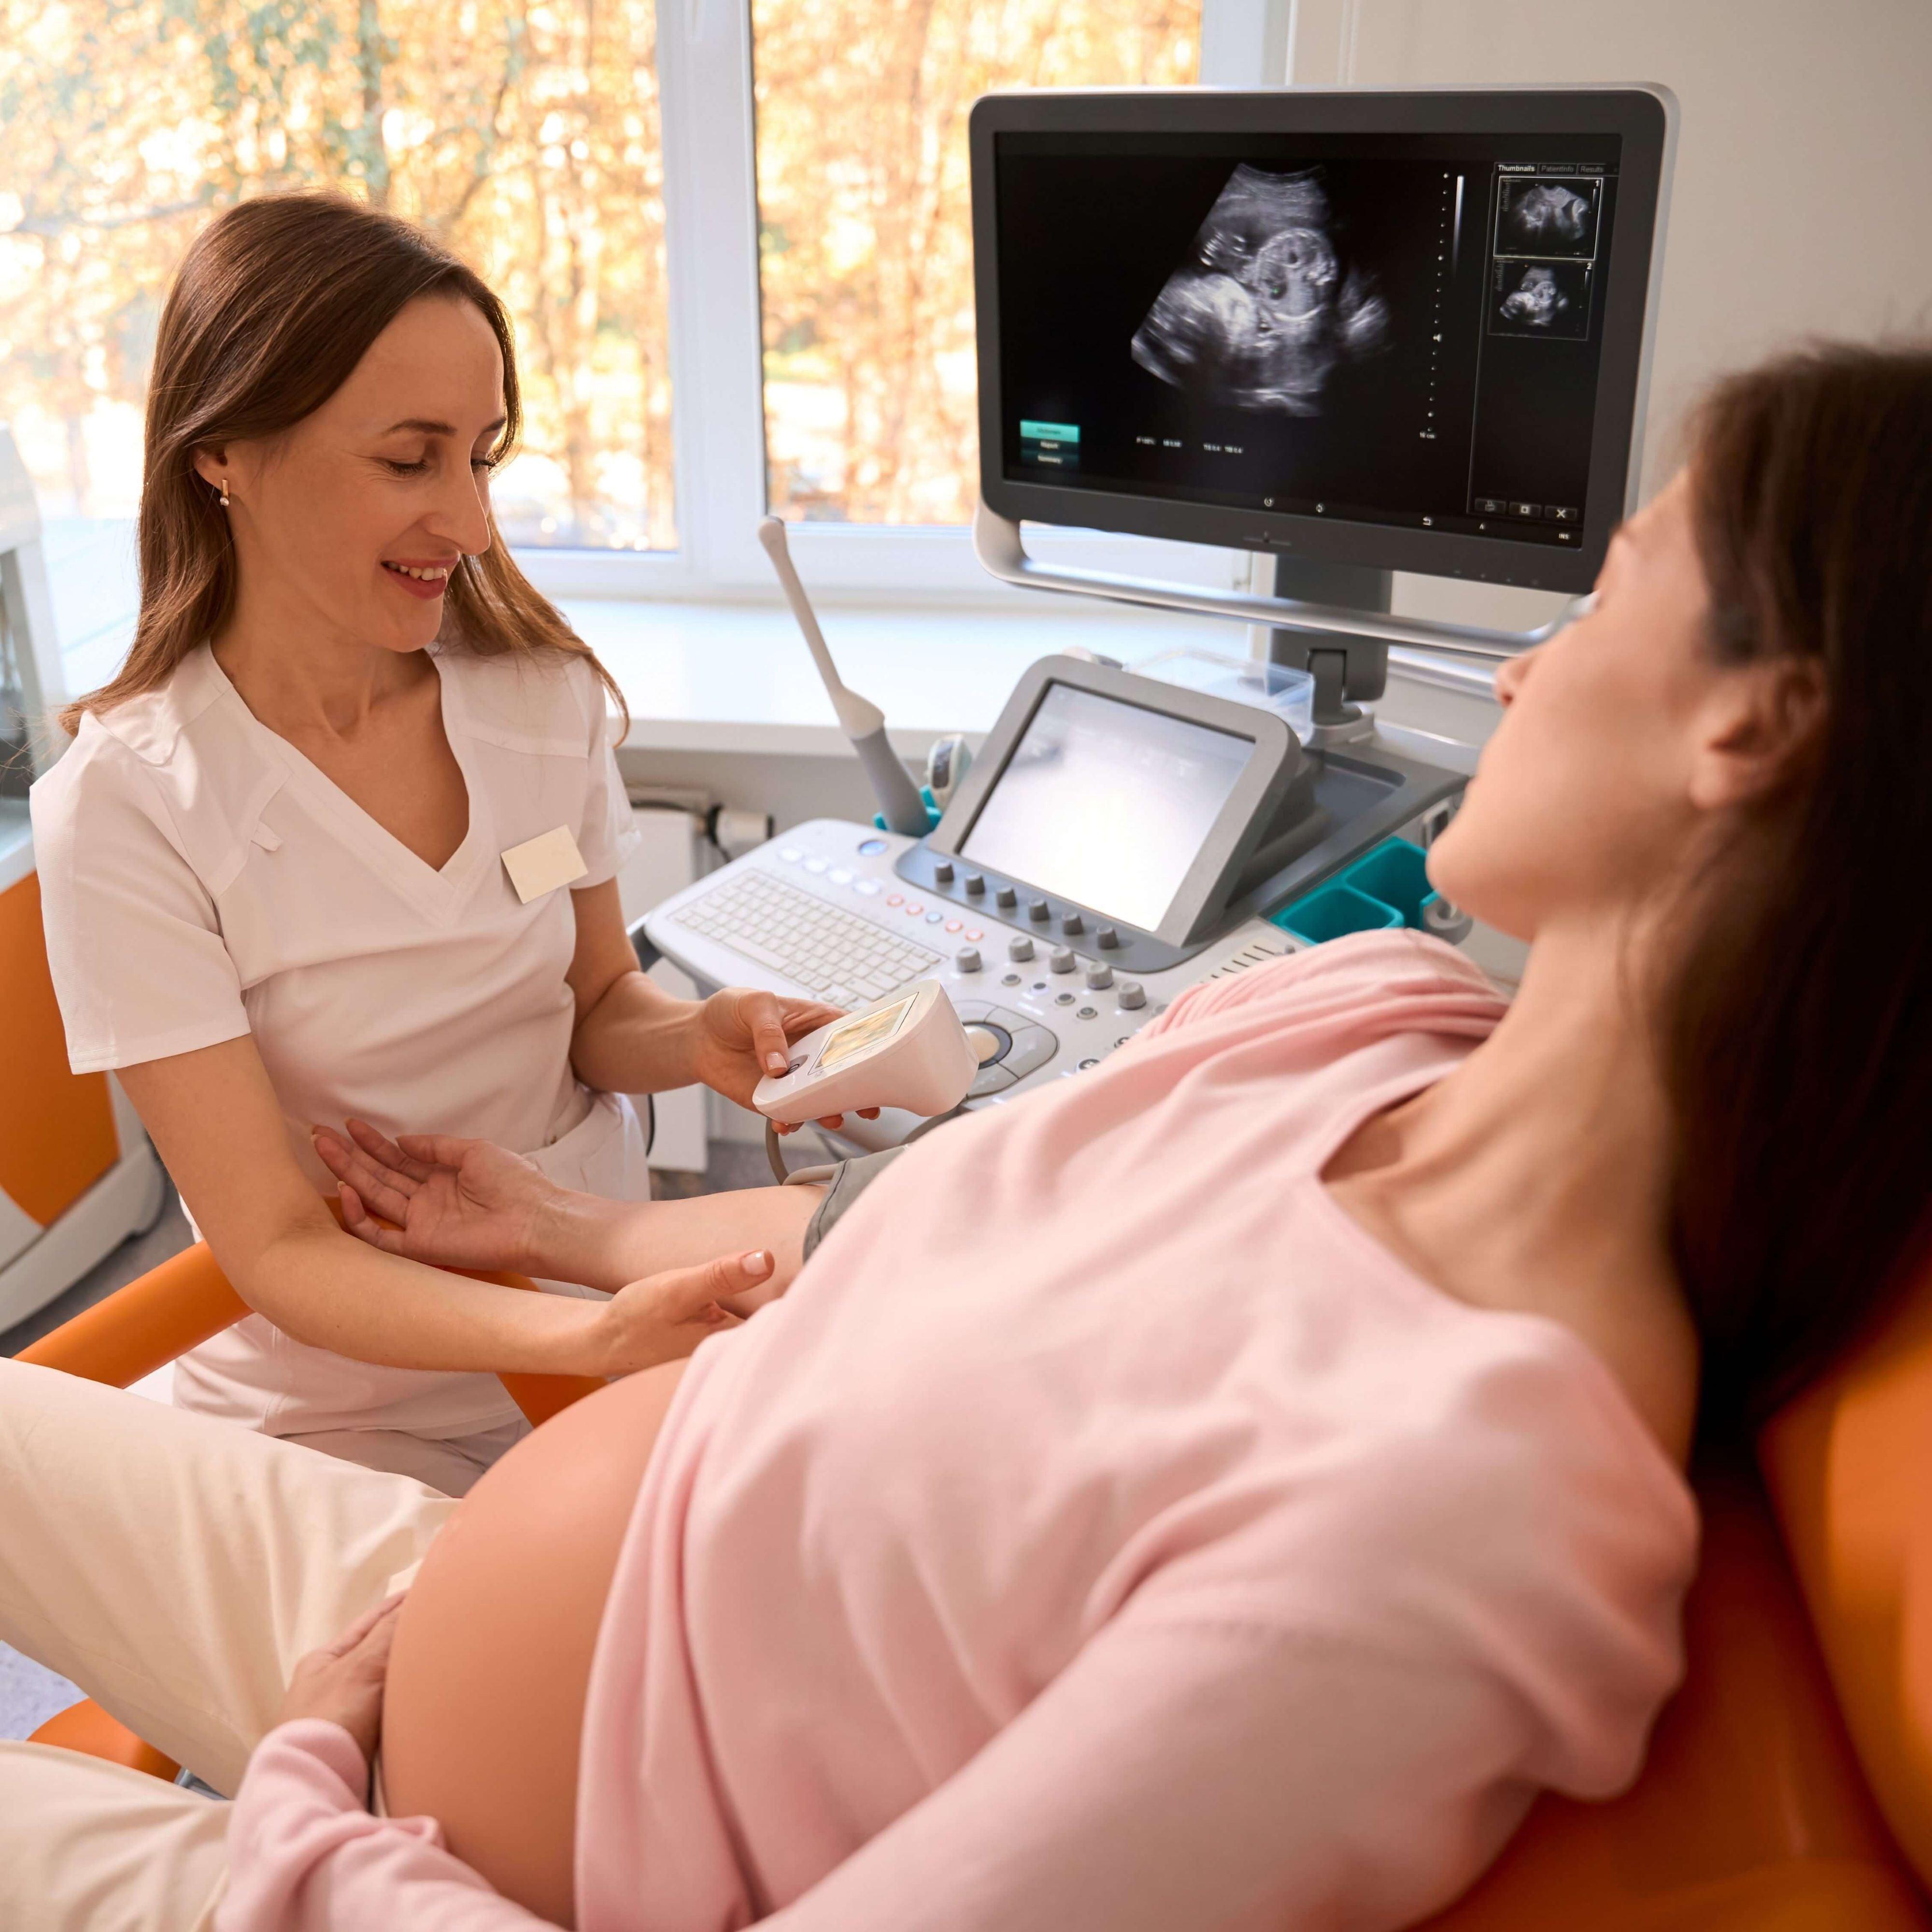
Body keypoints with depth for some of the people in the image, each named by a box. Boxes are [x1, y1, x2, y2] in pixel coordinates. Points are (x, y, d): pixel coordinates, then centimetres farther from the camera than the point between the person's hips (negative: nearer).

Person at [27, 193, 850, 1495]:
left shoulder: (544, 695, -2)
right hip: (352, 1419, -3)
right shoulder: (127, 806, -14)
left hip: (615, 1296, 4)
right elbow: (280, 1252, -16)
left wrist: (697, 1037, -14)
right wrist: (594, 1338, -33)